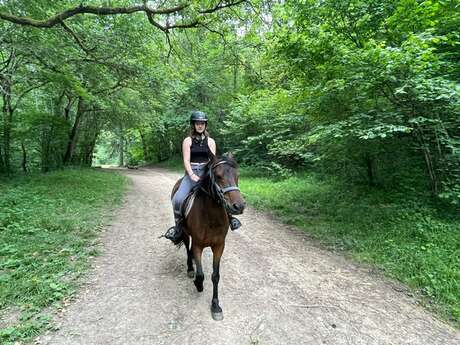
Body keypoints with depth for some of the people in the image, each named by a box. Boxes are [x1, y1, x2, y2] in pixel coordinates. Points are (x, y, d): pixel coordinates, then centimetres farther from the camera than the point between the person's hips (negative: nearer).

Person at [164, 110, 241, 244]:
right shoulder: (188, 140, 7)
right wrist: (192, 175, -19)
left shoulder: (210, 141, 11)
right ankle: (178, 228, -1)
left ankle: (229, 217, 3)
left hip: (207, 172, 1)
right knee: (178, 199, -22)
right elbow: (186, 160, -3)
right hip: (191, 172, -1)